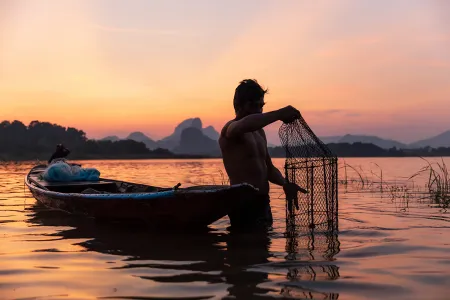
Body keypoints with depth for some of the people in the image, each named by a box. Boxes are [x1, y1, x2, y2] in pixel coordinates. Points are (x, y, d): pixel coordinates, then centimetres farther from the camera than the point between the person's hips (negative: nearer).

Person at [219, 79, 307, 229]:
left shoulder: (259, 132, 19)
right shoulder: (230, 129, -9)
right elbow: (245, 124, -36)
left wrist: (285, 184, -2)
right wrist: (279, 114, -32)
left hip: (263, 202, 9)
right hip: (244, 204, -9)